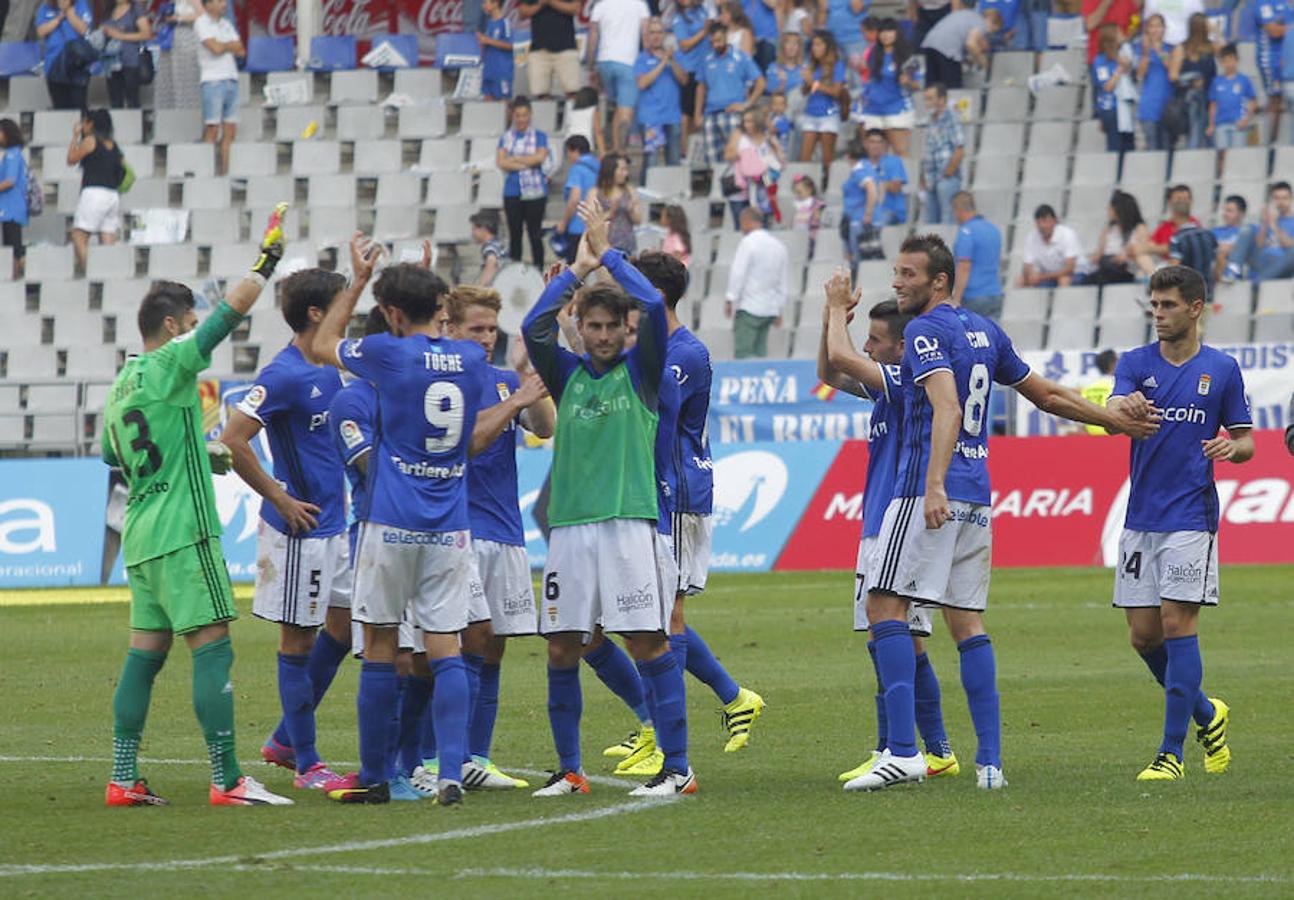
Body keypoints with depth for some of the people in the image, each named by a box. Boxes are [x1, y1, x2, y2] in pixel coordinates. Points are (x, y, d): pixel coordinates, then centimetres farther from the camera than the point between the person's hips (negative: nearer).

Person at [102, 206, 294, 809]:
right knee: (212, 648, -9)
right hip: (183, 533, -9)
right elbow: (234, 307, -12)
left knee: (144, 653, 9)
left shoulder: (121, 387, 16)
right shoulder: (168, 366, -8)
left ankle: (123, 779, 7)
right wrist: (268, 258, 2)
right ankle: (226, 781, -13)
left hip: (141, 534, 9)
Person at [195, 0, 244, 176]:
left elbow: (241, 51, 11)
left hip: (231, 80, 7)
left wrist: (224, 46, -4)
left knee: (230, 130, 3)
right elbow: (216, 48, -14)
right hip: (213, 81, -7)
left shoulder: (227, 25, 18)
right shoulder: (202, 23, -2)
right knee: (212, 130, -10)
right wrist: (231, 45, 4)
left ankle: (225, 171, 5)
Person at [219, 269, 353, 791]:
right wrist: (282, 501, -17)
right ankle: (306, 763, 5)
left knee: (342, 628, 14)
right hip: (298, 529, -9)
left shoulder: (329, 370, 9)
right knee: (298, 640, -1)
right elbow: (232, 441, -23)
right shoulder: (283, 375, -17)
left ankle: (284, 741, 25)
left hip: (333, 526, 9)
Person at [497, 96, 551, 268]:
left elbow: (540, 157, -12)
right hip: (513, 192, 2)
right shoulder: (506, 137, 8)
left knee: (535, 234, 0)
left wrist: (514, 159, -7)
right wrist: (527, 164, -11)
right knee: (515, 235, 6)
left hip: (535, 192, -2)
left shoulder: (539, 136, 3)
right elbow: (501, 162, -5)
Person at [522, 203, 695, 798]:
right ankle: (569, 771, 12)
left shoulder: (640, 370, 7)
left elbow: (654, 306, -8)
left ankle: (677, 768, -7)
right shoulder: (567, 374, 14)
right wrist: (578, 267, 3)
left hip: (628, 520, -4)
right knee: (561, 648, 2)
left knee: (648, 640, -8)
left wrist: (607, 252, 1)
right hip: (568, 524, 4)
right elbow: (534, 326, -1)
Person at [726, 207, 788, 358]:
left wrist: (729, 299, -10)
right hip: (769, 310, 7)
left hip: (748, 308, -7)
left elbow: (738, 273, -14)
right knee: (760, 353, 9)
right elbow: (782, 282, 17)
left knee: (743, 353, -10)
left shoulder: (748, 242, -8)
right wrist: (780, 310, 22)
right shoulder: (778, 246, 13)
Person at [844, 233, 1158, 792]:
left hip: (929, 492, -9)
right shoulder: (985, 332, 17)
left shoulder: (925, 332, -8)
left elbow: (947, 409, -22)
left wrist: (934, 485, -33)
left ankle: (902, 750, -21)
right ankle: (990, 761, 5)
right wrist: (1114, 420, 37)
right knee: (966, 620, 10)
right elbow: (1047, 395, 25)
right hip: (977, 495, 9)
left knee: (885, 605, -10)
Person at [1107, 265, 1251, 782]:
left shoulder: (1222, 369, 3)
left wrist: (1231, 447, -16)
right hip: (1140, 520, 4)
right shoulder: (1135, 364, 7)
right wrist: (1124, 408, -35)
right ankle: (1206, 715, 27)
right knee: (1143, 634, 4)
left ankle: (1171, 753, -7)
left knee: (1177, 624, -10)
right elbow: (1114, 412, -11)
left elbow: (1245, 441, 8)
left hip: (1191, 519, -4)